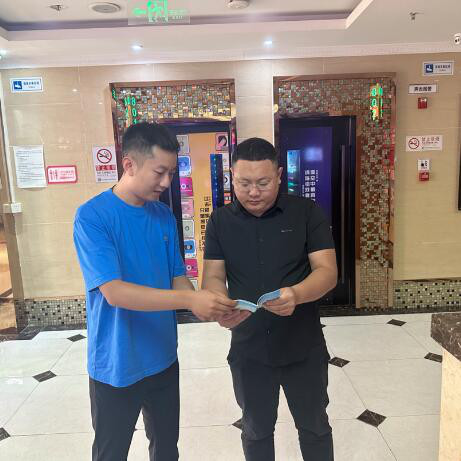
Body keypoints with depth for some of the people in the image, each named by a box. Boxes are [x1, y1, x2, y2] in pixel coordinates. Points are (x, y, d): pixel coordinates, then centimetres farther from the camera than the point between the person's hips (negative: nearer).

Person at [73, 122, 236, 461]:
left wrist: (205, 305, -15)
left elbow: (177, 278, 5)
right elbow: (114, 292, -26)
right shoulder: (92, 216, -18)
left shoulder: (164, 216, 0)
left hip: (163, 360, 5)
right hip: (115, 368, -5)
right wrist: (189, 300, -33)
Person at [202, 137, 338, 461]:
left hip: (304, 349, -1)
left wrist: (296, 294, -36)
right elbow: (213, 276, -5)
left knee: (315, 427, 21)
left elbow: (327, 271, -14)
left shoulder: (307, 212, -9)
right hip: (248, 351, 2)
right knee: (256, 431, 23)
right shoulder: (220, 221, -2)